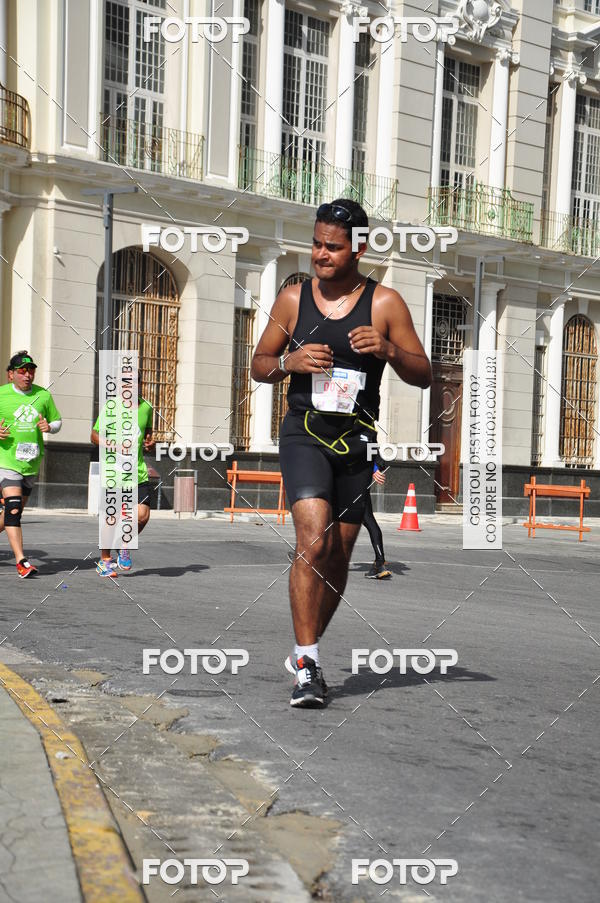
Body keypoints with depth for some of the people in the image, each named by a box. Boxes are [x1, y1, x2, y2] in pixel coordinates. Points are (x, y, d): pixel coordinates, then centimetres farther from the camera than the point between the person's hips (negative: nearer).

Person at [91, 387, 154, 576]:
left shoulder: (146, 407, 7)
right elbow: (95, 435, 0)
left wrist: (149, 442, 3)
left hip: (138, 472, 3)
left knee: (142, 515, -8)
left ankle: (124, 546, 22)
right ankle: (105, 560, 21)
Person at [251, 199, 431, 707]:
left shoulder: (385, 303, 1)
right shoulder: (293, 299, 5)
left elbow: (423, 376, 3)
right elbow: (259, 365, 13)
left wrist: (388, 350, -16)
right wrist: (290, 361, -9)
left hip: (358, 441, 1)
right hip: (304, 435, -1)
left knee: (339, 555, 8)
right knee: (313, 539, -20)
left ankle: (305, 654, 28)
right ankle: (307, 663, -15)